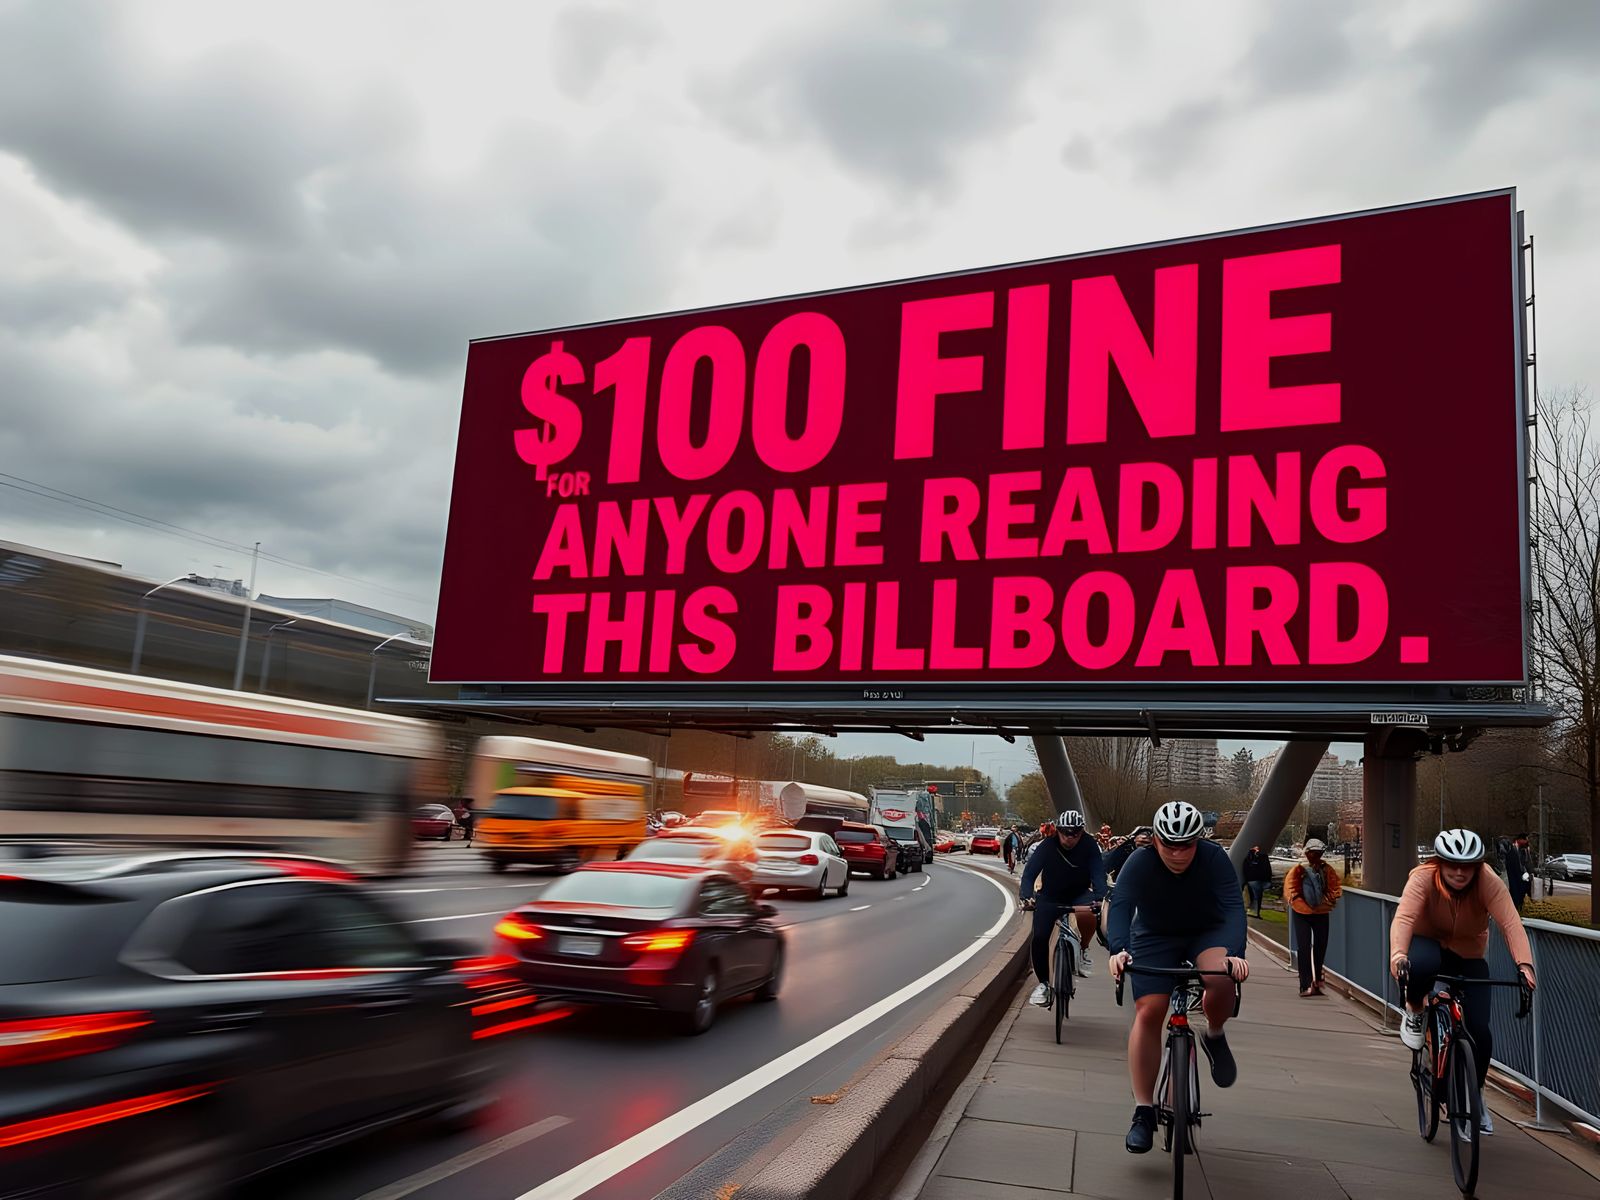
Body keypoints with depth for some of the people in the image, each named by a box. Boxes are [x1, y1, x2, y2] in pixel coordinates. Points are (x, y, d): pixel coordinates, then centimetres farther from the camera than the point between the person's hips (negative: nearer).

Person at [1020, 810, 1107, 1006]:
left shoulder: (1090, 846, -19)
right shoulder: (1046, 847, -21)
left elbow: (1098, 873, -26)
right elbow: (1029, 873, -26)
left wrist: (1100, 898, -45)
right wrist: (1027, 897, -44)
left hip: (1079, 895, -1)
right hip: (1050, 897, 1)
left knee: (1087, 915, -36)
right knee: (1039, 938, -15)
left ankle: (1084, 949, -6)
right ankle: (1043, 983, 8)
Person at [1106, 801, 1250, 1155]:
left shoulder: (1214, 858, -23)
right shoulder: (1139, 863, -24)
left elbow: (1233, 908, -32)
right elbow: (1120, 907, -35)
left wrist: (1235, 952, -49)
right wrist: (1118, 950, -53)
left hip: (1207, 933, 0)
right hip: (1155, 937, 0)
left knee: (1222, 979, -32)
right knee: (1148, 1013, -14)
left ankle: (1215, 1037, 2)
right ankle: (1143, 1112, -5)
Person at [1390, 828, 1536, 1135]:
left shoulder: (1490, 883, -24)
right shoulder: (1424, 878, -28)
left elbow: (1511, 923, -35)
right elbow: (1404, 918, -40)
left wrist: (1524, 964, -51)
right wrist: (1398, 955, -57)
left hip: (1469, 956, 2)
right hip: (1428, 943, -2)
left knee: (1479, 1028, -9)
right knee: (1422, 965, -39)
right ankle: (1414, 1012, -6)